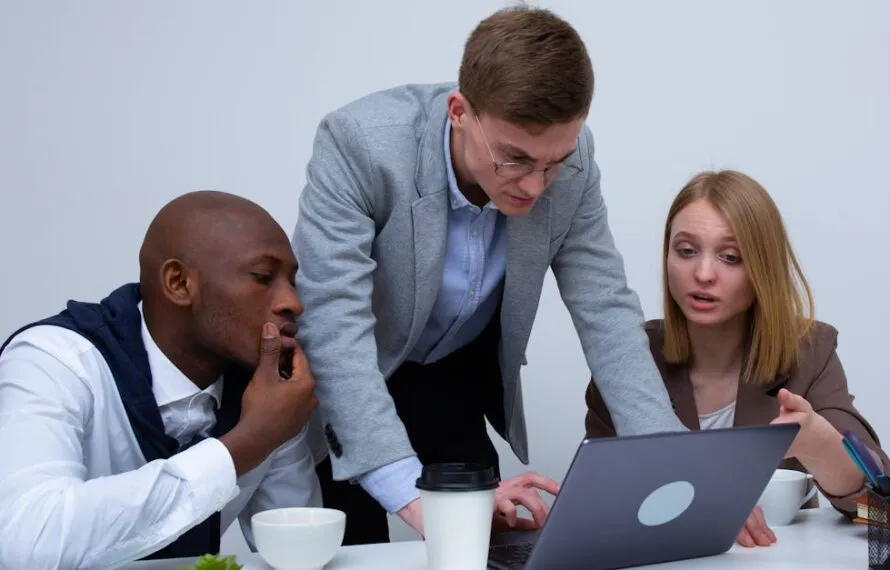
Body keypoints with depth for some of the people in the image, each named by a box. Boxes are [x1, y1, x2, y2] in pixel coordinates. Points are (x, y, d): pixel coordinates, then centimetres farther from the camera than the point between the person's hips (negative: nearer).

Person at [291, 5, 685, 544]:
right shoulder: (360, 142, -33)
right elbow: (334, 328, -39)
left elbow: (606, 310, -15)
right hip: (340, 382, -3)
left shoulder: (567, 159, -20)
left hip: (458, 372, 3)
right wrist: (416, 498, -50)